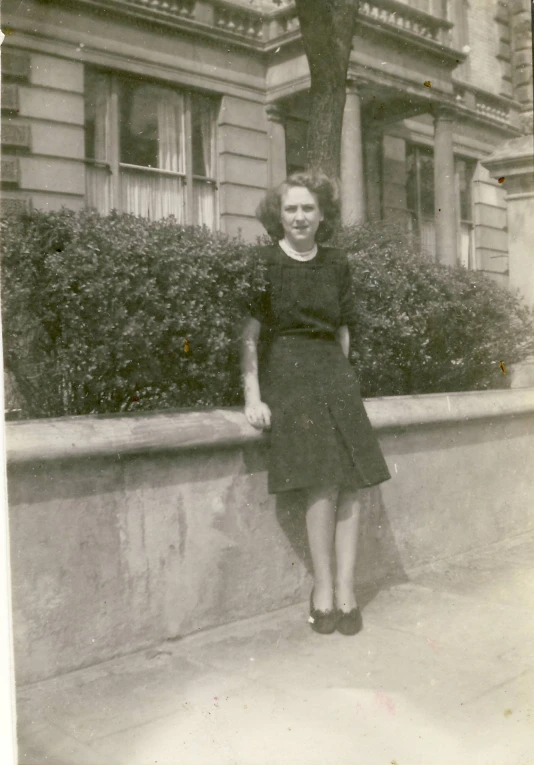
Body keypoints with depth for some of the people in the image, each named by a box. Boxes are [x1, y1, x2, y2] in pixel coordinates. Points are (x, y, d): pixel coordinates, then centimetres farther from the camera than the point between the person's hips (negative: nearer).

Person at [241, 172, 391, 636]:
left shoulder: (337, 265, 13)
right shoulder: (265, 263, -1)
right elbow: (250, 333, -5)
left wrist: (342, 379, 11)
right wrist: (253, 397, -12)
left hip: (334, 373, 5)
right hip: (287, 373, -4)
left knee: (353, 484, -5)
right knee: (323, 482, -15)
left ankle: (345, 592, 3)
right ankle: (325, 593, -3)